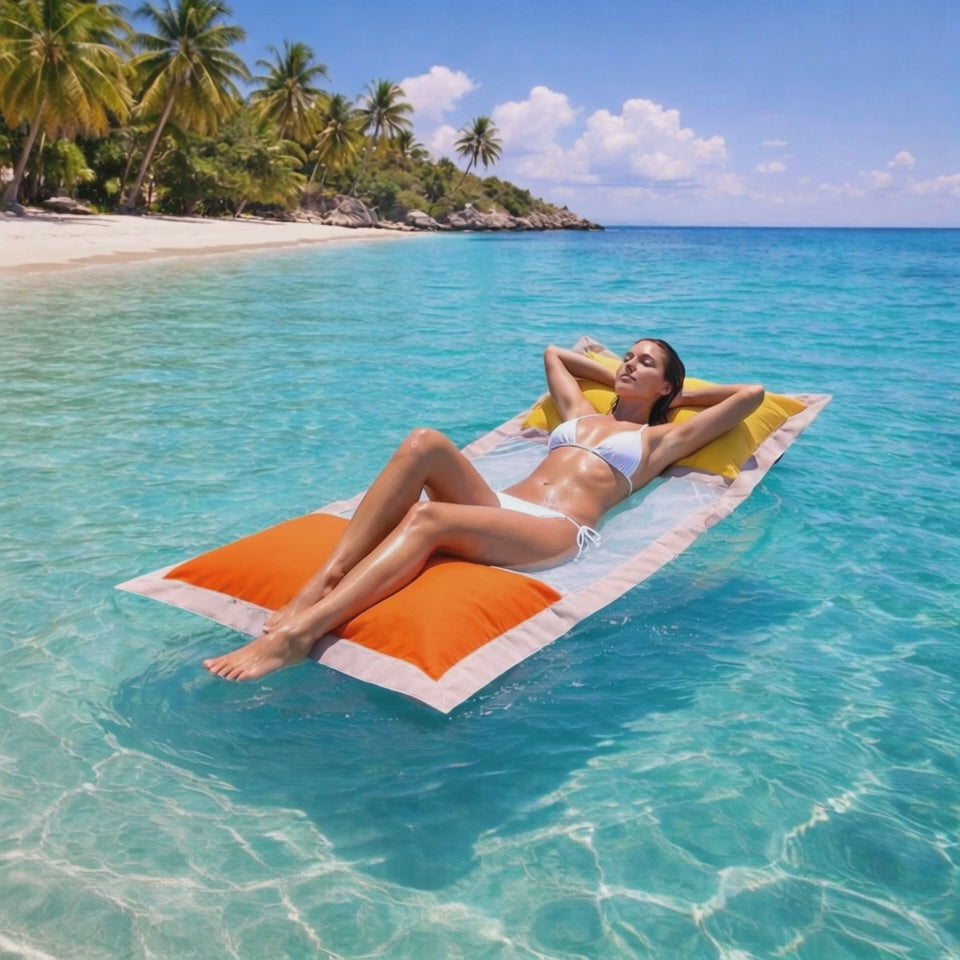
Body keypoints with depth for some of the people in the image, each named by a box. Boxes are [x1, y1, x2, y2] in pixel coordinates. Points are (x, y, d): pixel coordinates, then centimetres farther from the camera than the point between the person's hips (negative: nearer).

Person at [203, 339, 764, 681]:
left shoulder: (661, 439, 21)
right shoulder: (582, 412, 35)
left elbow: (752, 395, 21)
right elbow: (554, 353, 51)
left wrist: (683, 395, 32)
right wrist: (611, 378, 50)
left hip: (558, 531, -5)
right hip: (502, 506, 5)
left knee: (429, 516, -35)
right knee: (425, 444, -26)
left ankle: (297, 636, -45)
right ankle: (321, 583, -35)